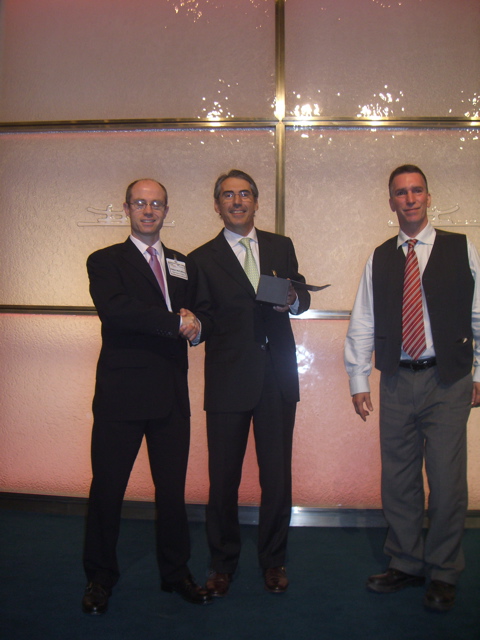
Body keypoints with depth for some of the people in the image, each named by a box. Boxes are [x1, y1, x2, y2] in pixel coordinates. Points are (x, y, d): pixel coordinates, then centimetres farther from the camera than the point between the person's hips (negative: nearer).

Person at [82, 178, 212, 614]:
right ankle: (100, 578, 25)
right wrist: (175, 322, -17)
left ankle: (176, 573, 29)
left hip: (171, 396, 4)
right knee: (107, 488, 6)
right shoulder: (105, 261, 2)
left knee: (173, 488, 11)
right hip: (121, 394, -3)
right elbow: (114, 309, -17)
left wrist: (194, 322, -11)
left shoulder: (183, 264, 17)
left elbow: (195, 319, 12)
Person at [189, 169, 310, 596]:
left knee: (278, 476, 7)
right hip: (228, 380, -2)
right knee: (223, 479, 6)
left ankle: (273, 560, 28)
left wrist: (292, 299, -9)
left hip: (277, 378, 2)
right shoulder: (202, 260, 4)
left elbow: (301, 297, 13)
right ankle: (223, 562, 27)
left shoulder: (281, 247, 12)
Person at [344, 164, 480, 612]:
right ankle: (406, 564, 27)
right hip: (397, 380, 3)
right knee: (398, 479, 9)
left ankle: (443, 574, 19)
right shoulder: (380, 259, 10)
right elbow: (362, 323, 9)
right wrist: (358, 381, 5)